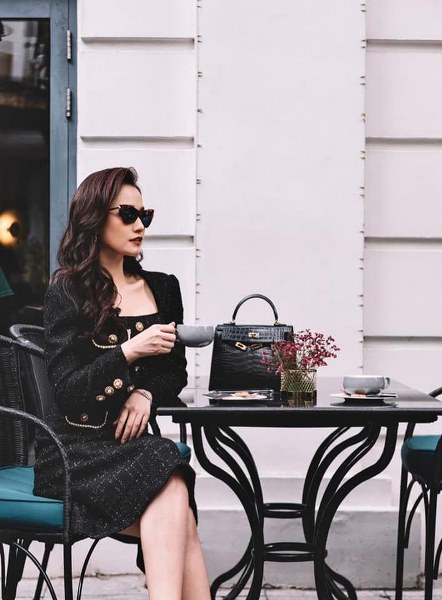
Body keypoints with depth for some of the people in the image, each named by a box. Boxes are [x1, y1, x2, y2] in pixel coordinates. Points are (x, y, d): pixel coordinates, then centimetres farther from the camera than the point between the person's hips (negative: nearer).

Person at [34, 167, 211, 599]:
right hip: (75, 447, -4)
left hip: (134, 442, 4)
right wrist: (129, 352, -21)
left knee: (169, 511, -31)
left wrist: (147, 393, -5)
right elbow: (66, 391, -8)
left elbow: (176, 372, 18)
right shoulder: (68, 291, -1)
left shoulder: (162, 289, 13)